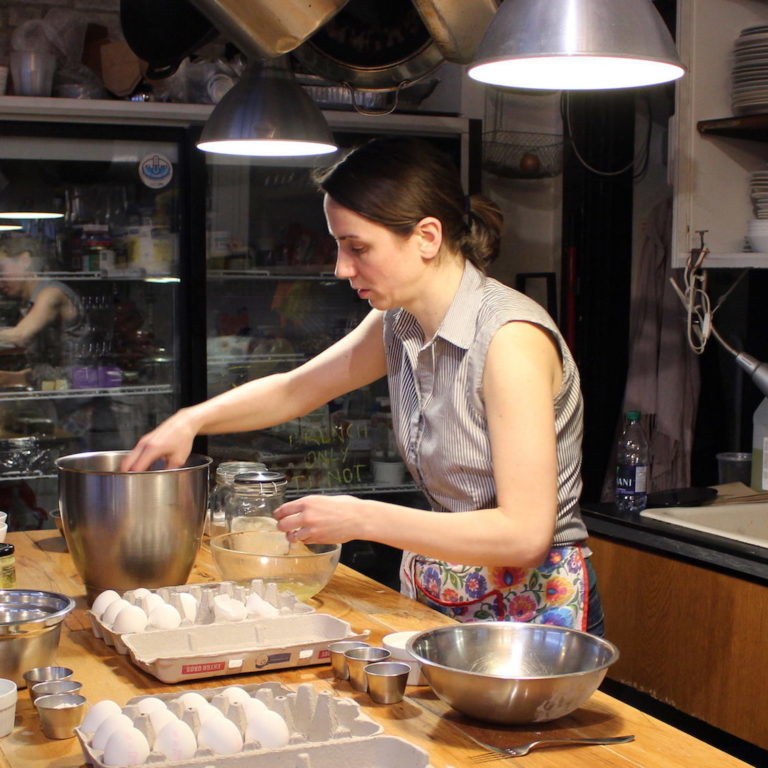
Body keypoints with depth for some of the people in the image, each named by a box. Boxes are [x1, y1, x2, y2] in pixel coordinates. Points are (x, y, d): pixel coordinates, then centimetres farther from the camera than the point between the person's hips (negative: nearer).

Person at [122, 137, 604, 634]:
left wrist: (362, 519, -23)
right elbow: (295, 390, 18)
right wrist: (192, 420, 3)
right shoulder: (399, 324, 1)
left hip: (533, 605, -7)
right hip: (435, 597, 7)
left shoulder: (510, 337, -23)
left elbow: (524, 532, -26)